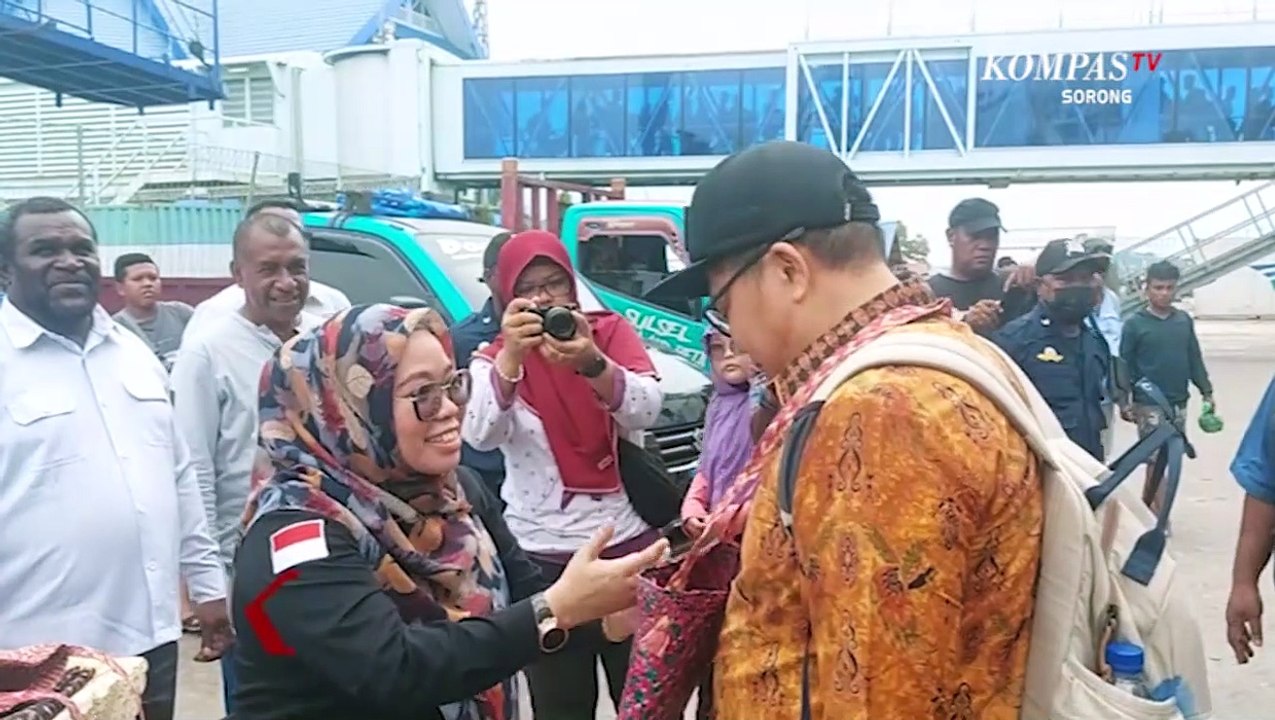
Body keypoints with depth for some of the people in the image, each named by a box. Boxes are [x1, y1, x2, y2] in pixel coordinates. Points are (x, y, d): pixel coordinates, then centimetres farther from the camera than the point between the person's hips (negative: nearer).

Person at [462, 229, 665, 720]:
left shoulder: (612, 331, 0)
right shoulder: (494, 357, -1)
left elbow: (647, 409, -18)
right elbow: (480, 435, -21)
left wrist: (592, 363, -37)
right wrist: (510, 356, -37)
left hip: (629, 541, 0)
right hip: (542, 555, 0)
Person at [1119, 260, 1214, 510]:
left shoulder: (1184, 321, 5)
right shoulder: (1135, 324, -8)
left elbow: (1195, 359, 11)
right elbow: (1125, 366, -6)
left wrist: (1206, 391, 10)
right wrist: (1124, 401, -11)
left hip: (1178, 402, 5)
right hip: (1149, 404, -5)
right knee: (1156, 460, -5)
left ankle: (1145, 509, 27)